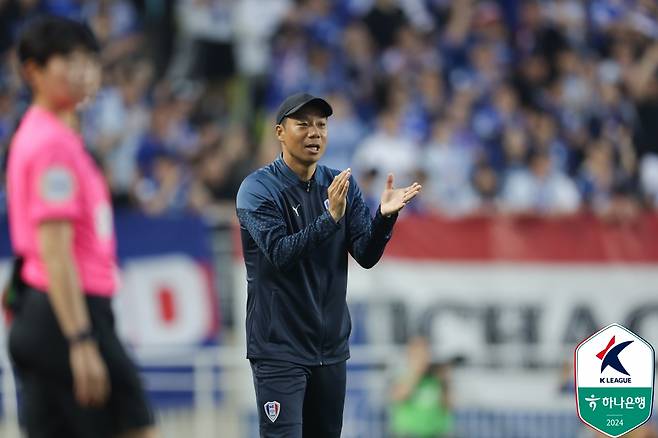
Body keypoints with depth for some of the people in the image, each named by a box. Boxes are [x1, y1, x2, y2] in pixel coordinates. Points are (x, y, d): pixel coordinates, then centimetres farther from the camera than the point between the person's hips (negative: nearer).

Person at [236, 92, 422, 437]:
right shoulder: (258, 188, -8)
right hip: (279, 348, -6)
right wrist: (330, 218, -31)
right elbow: (281, 254, -20)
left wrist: (384, 215, -19)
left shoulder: (342, 186, 7)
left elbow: (366, 256, 0)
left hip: (331, 346, 6)